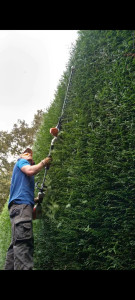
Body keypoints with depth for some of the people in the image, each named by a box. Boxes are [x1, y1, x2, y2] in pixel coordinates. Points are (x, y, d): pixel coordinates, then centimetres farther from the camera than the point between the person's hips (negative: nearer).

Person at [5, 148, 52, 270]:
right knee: (24, 242, -25)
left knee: (16, 244, 2)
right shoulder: (21, 161, 13)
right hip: (20, 204, -9)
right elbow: (30, 171, -9)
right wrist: (43, 163, 3)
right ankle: (24, 267, -36)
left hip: (23, 205, 9)